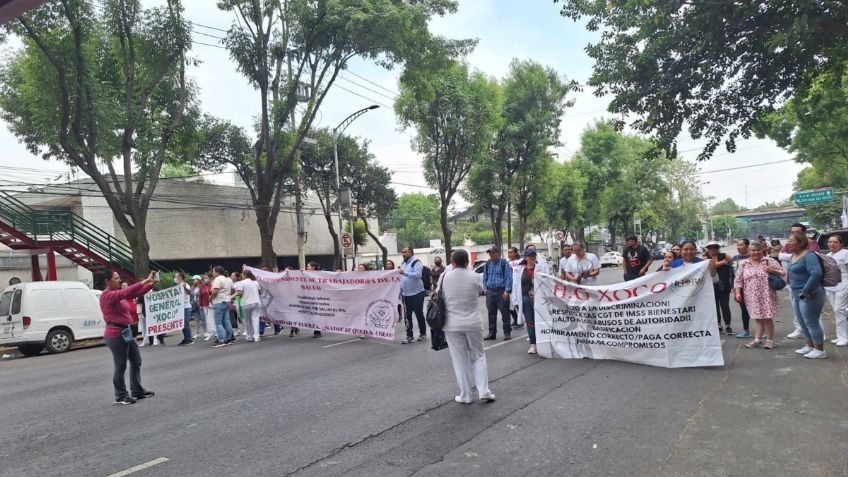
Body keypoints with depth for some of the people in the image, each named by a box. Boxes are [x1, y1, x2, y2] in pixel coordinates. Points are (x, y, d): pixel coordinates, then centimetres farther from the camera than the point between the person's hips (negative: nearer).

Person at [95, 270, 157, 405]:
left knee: (136, 361, 16)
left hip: (126, 332, 10)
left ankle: (138, 391, 26)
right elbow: (127, 292, -29)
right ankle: (121, 396, 14)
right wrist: (145, 281, -30)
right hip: (116, 334, -10)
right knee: (121, 366, 1)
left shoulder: (118, 294, 11)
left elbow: (136, 293, 9)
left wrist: (151, 284, -6)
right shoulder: (107, 296, -16)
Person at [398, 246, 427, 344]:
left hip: (417, 294, -7)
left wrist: (404, 272, -30)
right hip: (406, 294, 7)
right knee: (407, 316, 5)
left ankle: (423, 333, 20)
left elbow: (417, 275, -25)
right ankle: (409, 336, 11)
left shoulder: (416, 262, -9)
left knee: (419, 314, 5)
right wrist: (400, 291, 15)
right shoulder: (403, 264, 15)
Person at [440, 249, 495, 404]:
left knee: (460, 360, 8)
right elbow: (478, 293, 8)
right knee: (478, 356, 15)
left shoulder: (445, 277, -8)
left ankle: (465, 395, 14)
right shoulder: (474, 276, -6)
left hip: (452, 324, 0)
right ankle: (484, 391, 9)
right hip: (473, 322, 1)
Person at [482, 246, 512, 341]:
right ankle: (492, 333, 15)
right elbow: (485, 277, 19)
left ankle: (507, 332, 8)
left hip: (501, 291, -5)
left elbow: (508, 278, -7)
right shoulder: (487, 264, 11)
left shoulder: (504, 263, -4)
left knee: (505, 313, -1)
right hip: (490, 291, 5)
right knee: (491, 313, 8)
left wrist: (507, 291, -13)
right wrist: (485, 287, 8)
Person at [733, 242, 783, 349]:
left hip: (766, 295, -2)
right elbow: (738, 279, 7)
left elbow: (782, 273, 0)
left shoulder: (769, 261, 0)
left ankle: (769, 340, 13)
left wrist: (772, 270, -18)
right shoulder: (743, 263, 6)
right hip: (752, 296, 2)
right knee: (757, 317, 9)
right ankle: (758, 339, 16)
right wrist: (737, 292, -1)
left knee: (767, 318, 1)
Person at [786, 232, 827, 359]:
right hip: (797, 295, 9)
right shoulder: (793, 256, 10)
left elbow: (816, 273, -30)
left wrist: (806, 291, -25)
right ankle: (809, 346, 32)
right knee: (803, 323, 19)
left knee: (811, 323, -2)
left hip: (809, 295, -9)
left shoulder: (809, 256, -18)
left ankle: (820, 350, 9)